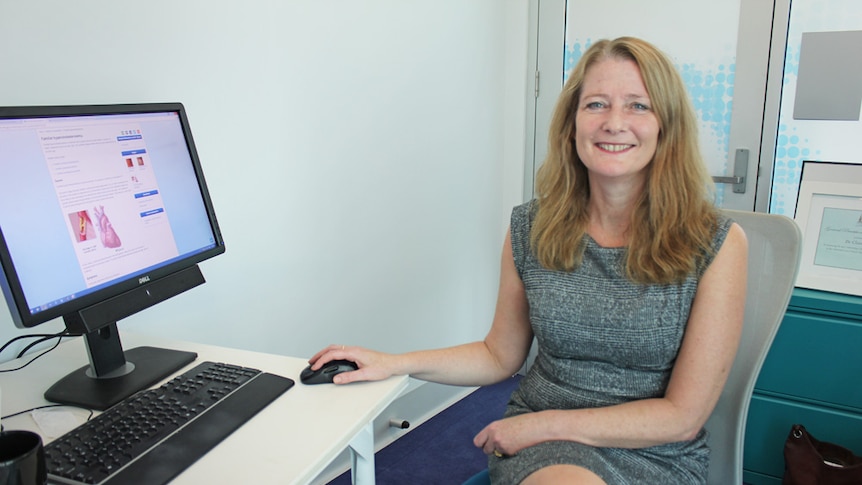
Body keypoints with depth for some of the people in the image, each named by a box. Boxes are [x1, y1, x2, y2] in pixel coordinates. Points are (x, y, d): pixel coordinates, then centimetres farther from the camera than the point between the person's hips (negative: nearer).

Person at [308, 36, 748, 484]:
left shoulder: (717, 244, -12)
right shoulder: (531, 228, -4)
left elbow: (682, 415, -10)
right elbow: (500, 355, 8)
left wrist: (541, 424, -12)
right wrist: (392, 363, -1)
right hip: (544, 446, 2)